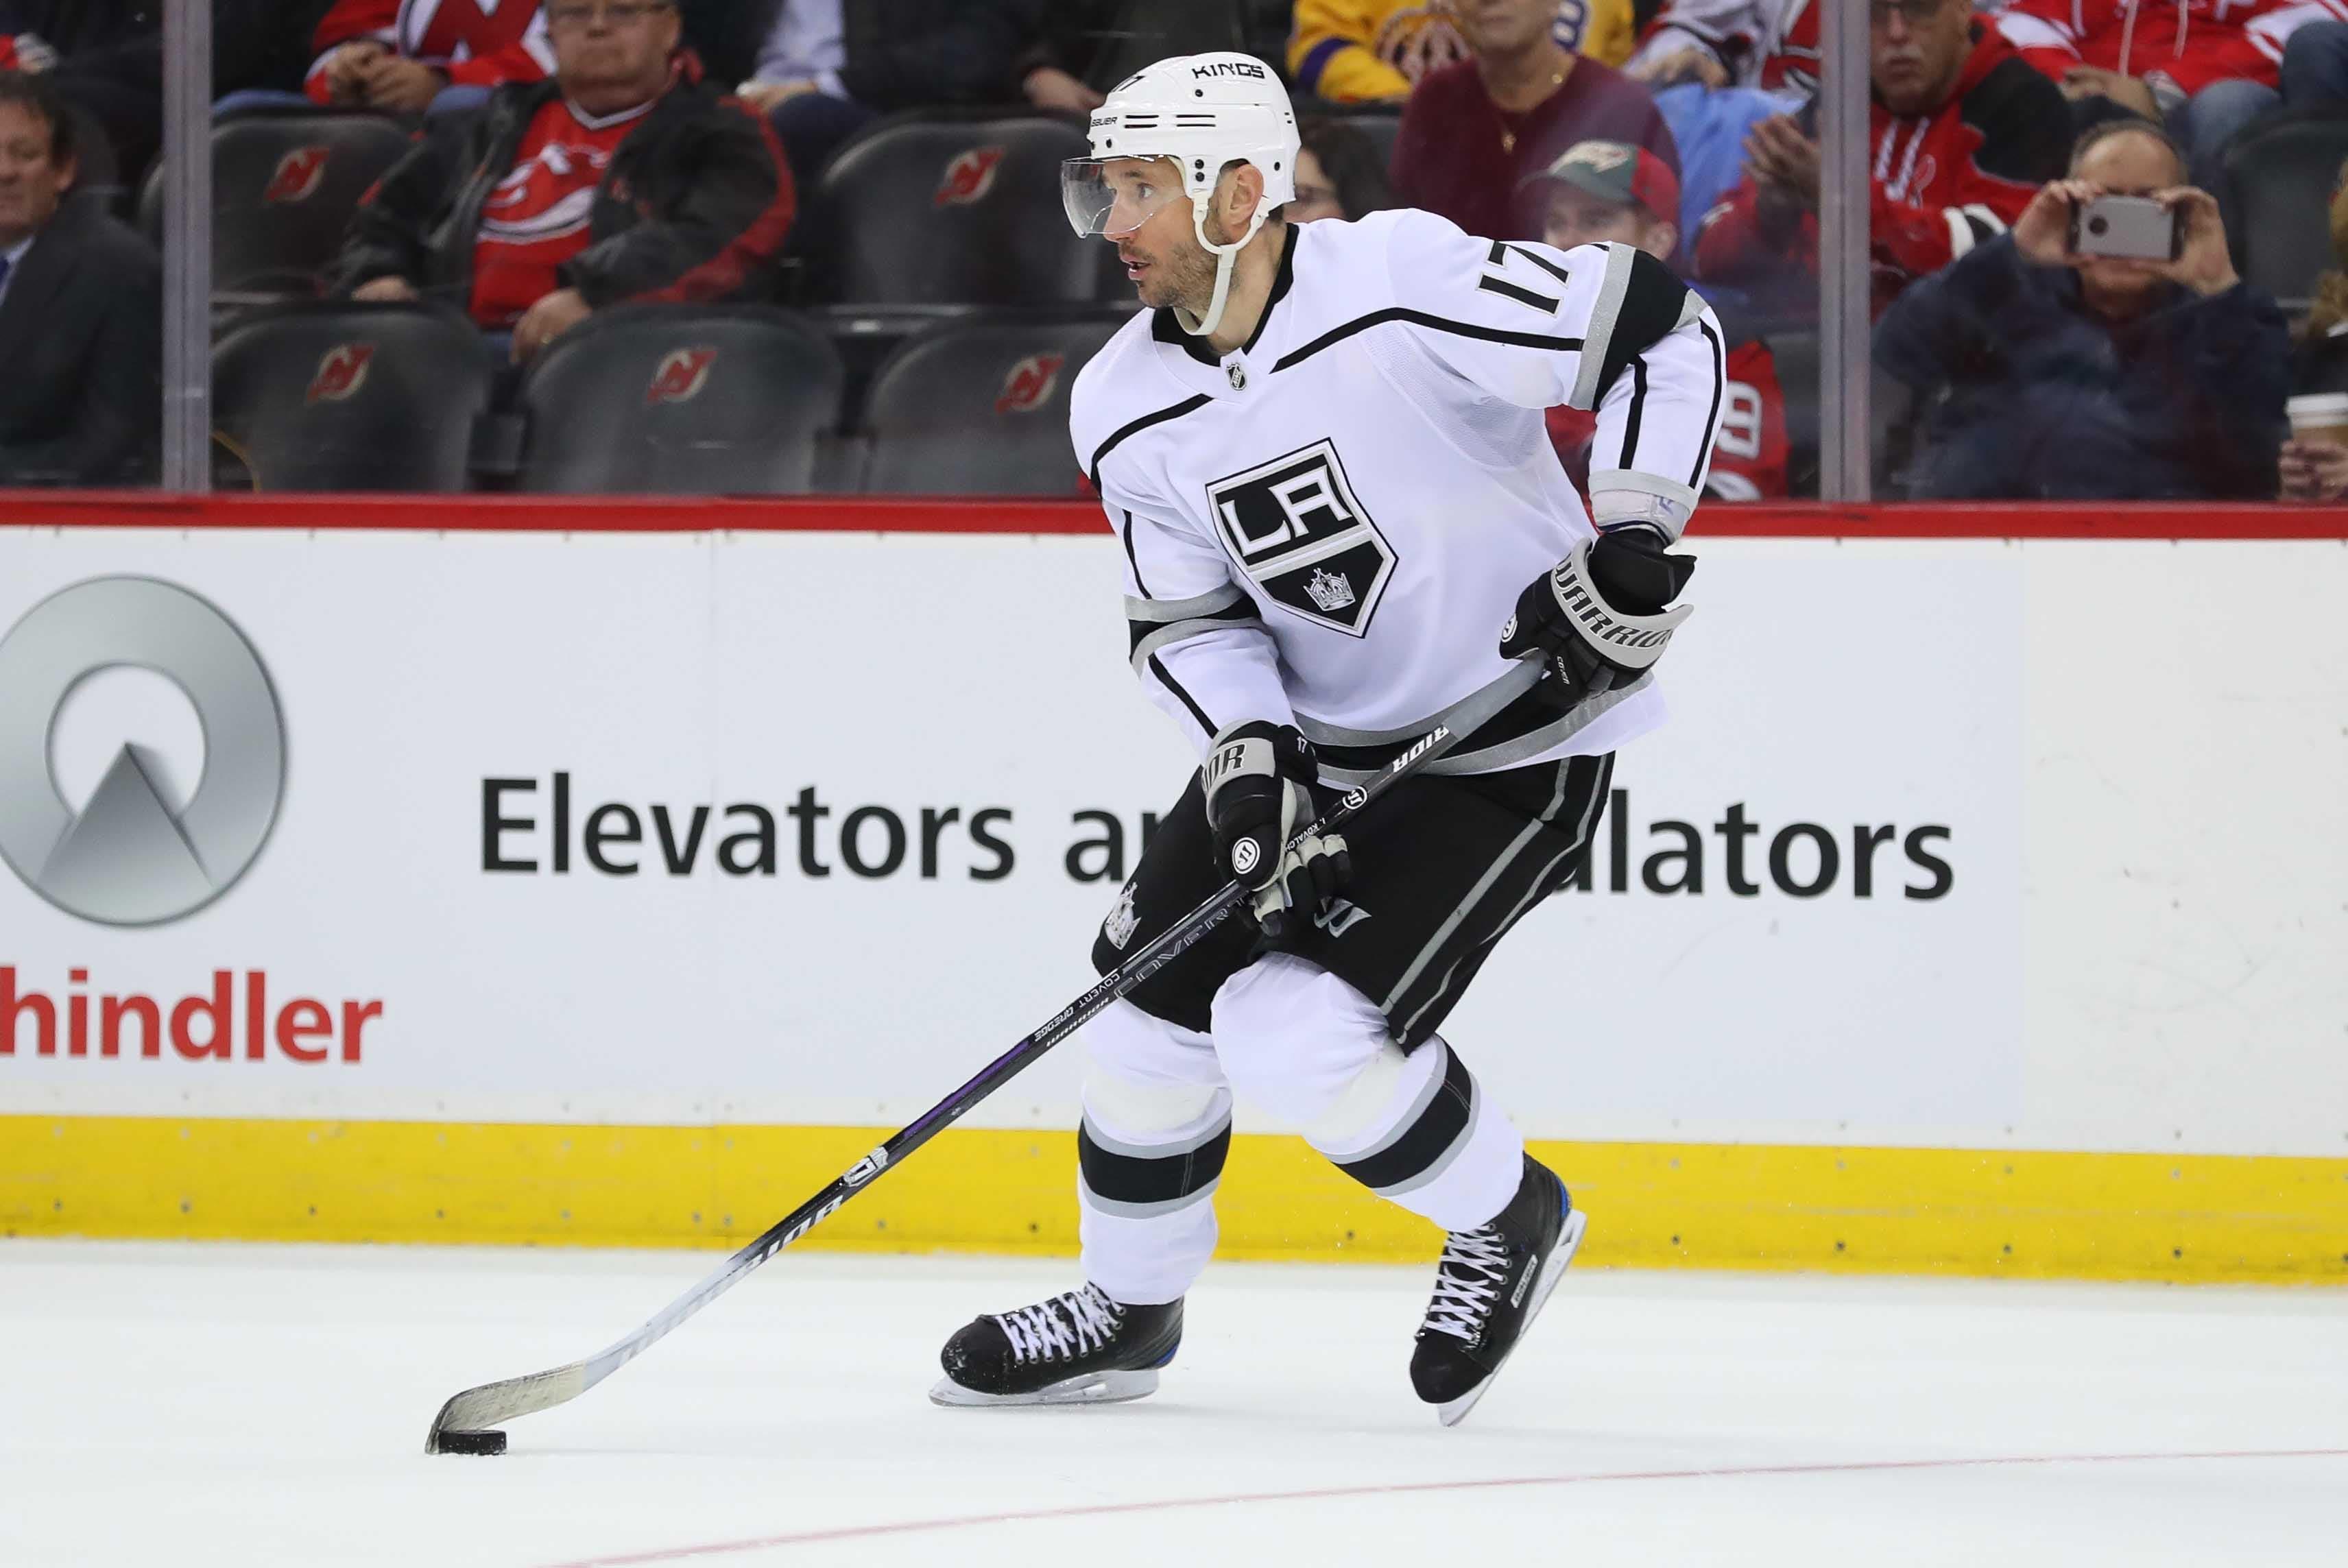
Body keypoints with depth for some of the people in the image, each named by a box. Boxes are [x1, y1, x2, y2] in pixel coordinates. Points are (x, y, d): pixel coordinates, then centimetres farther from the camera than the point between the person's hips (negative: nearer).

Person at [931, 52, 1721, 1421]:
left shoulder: (1407, 285, -23)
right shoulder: (1127, 411, -3)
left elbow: (1665, 332, -19)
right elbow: (1188, 617, 3)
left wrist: (1634, 549, -24)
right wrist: (1248, 748, -16)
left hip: (1513, 744, -7)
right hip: (1311, 736, 7)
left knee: (1298, 1034, -18)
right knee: (1159, 996, 6)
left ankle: (1508, 1219, 8)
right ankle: (1128, 1311, 29)